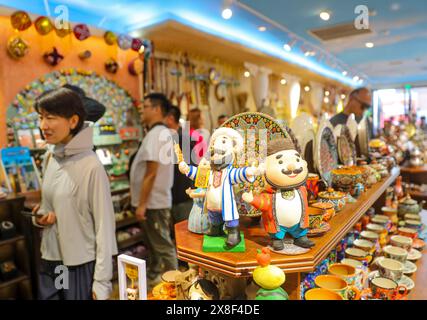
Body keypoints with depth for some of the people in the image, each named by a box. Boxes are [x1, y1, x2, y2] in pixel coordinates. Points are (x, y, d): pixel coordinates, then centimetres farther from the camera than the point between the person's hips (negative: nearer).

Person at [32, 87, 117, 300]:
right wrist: (40, 217, -6)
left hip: (81, 266, -6)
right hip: (49, 262, 6)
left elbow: (104, 225, -17)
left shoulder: (91, 167, -20)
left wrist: (101, 280, -15)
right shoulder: (49, 159, 1)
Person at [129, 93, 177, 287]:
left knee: (162, 245, 3)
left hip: (152, 201, -10)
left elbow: (151, 173, -24)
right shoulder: (164, 133, 11)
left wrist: (141, 203, -19)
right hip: (158, 198, 10)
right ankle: (152, 277, 37)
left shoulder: (154, 134, -19)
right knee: (154, 243, 21)